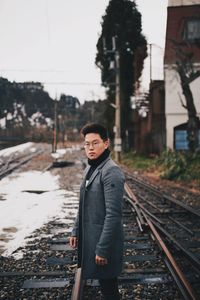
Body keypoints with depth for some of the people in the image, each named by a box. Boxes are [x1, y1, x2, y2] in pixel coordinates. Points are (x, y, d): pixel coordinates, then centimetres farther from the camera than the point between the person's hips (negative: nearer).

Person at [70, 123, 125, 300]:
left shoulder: (111, 171, -18)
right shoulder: (90, 168, 10)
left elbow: (113, 214, -22)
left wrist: (103, 249, -21)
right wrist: (76, 231, 16)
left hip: (105, 239, -8)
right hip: (89, 238, 8)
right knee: (105, 283, 19)